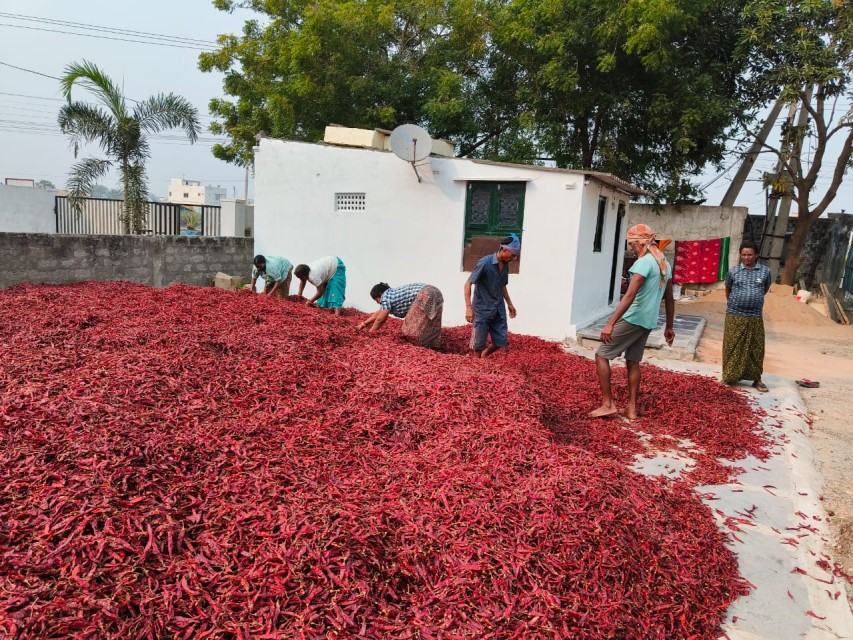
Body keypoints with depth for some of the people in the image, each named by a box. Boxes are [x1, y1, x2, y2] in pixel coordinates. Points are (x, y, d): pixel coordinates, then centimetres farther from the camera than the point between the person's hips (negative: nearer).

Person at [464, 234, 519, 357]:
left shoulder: (505, 265, 5)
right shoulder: (485, 263, -17)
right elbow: (468, 284, -16)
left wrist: (509, 304, 23)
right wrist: (468, 307, -22)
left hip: (499, 311, 7)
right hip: (482, 311, -6)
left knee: (501, 342, 9)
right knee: (479, 344, 2)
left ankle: (483, 357, 33)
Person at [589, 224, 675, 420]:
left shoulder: (644, 262, -15)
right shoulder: (665, 264, 13)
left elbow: (630, 296, -25)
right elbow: (669, 299, 17)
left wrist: (610, 323, -27)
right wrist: (669, 327, 24)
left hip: (633, 319, -9)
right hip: (648, 322, 9)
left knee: (601, 356, -1)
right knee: (633, 361, 15)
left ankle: (608, 404, -1)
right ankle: (631, 409, 16)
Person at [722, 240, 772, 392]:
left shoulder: (765, 271, 1)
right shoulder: (734, 271, 0)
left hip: (755, 317, 1)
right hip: (734, 316, 0)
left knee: (756, 348, 5)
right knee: (732, 347, 4)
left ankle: (757, 379, 16)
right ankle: (730, 377, 15)